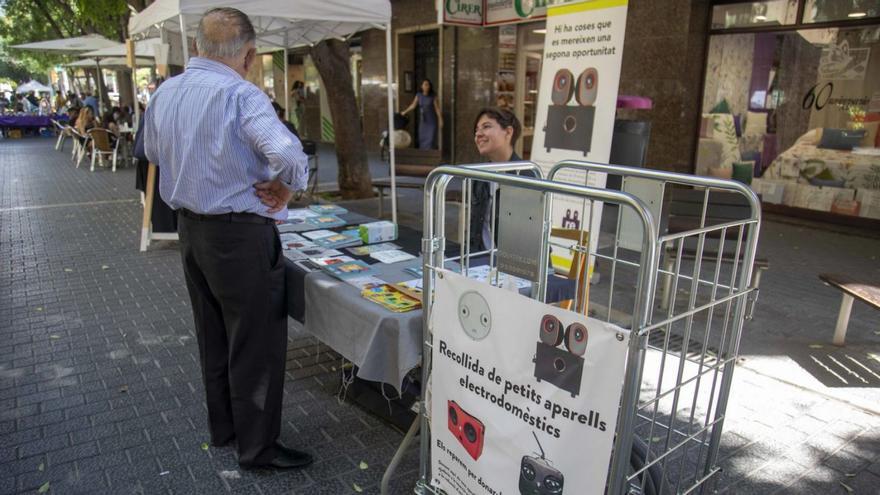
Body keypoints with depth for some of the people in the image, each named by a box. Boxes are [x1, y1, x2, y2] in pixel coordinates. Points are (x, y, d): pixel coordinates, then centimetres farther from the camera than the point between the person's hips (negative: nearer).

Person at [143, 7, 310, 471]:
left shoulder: (164, 93, 6)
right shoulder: (240, 94, -19)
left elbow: (153, 153, 21)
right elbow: (287, 152, -33)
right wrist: (286, 187, -15)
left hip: (190, 227, 8)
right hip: (240, 233, -8)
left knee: (213, 335, 20)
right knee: (256, 343, 4)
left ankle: (222, 426, 35)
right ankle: (257, 446, 16)